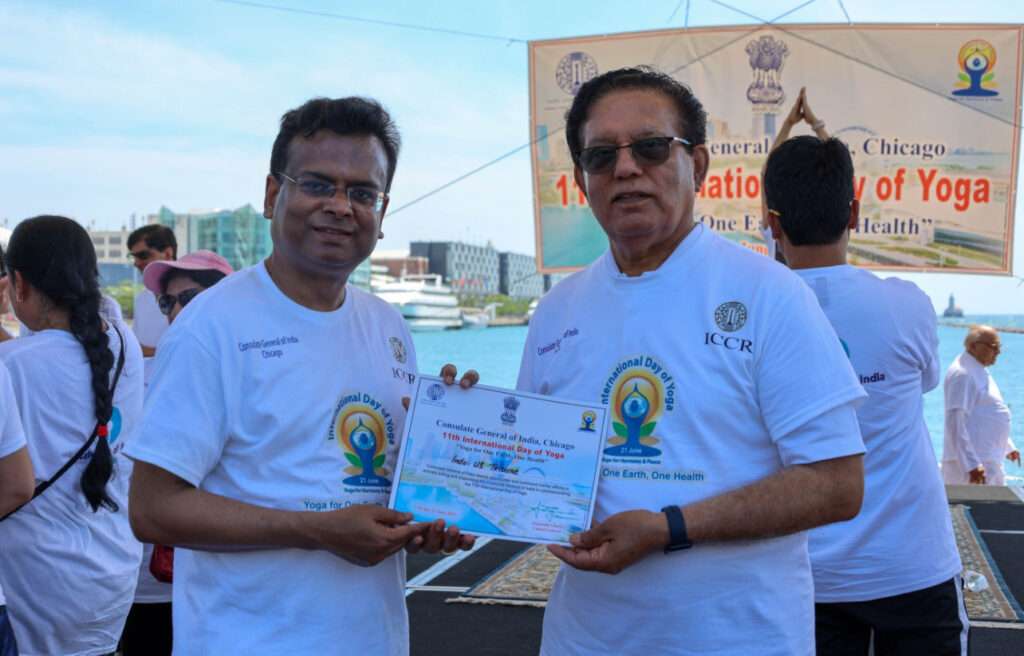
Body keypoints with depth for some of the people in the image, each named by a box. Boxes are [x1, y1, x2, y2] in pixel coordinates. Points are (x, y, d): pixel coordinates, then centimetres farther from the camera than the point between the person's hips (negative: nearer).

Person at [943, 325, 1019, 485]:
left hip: (991, 462, 10)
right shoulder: (962, 374, -16)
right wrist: (971, 465, -26)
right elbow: (955, 423, -23)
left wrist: (1008, 447, 28)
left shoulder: (979, 371, 16)